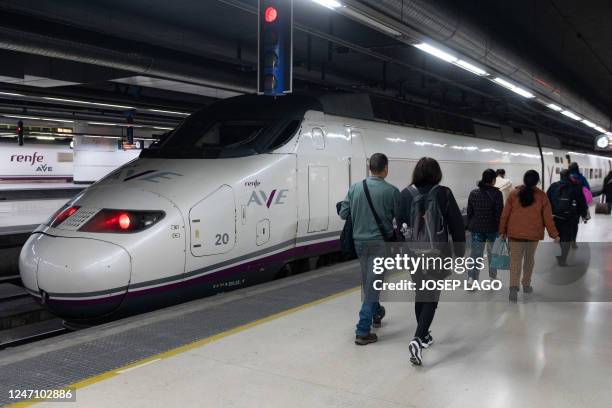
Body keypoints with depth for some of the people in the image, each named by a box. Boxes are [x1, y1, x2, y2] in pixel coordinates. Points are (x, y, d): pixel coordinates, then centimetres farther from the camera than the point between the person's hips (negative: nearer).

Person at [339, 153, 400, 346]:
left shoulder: (355, 187, -4)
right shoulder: (391, 191, -12)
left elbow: (343, 213, 1)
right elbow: (400, 217, -4)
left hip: (360, 241, 4)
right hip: (380, 243, -4)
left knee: (368, 281, 23)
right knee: (373, 284, 0)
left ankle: (376, 313, 43)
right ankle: (363, 331, 0)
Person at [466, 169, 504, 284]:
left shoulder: (473, 193, 3)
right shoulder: (496, 193, -11)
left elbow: (469, 212, 8)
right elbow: (499, 213, -10)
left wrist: (470, 226, 16)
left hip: (476, 228, 3)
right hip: (492, 228, -2)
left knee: (475, 252, 3)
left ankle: (471, 278, -11)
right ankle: (493, 276, 28)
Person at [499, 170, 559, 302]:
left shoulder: (514, 193, -3)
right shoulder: (541, 196, -3)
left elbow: (505, 214, -1)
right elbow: (548, 217, -1)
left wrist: (502, 231, 9)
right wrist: (554, 234, 7)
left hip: (515, 232, -1)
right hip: (533, 233, 1)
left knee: (515, 260, 0)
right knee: (529, 259, 18)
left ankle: (513, 286, -16)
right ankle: (526, 284, 29)